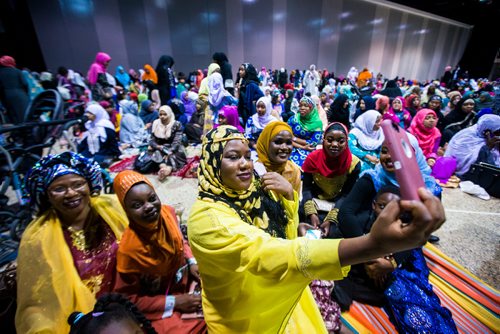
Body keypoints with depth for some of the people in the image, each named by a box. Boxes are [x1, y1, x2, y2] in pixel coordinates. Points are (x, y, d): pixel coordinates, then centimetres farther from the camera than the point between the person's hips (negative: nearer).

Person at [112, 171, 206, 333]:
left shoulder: (168, 212, -16)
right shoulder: (129, 248, -30)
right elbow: (127, 298, -15)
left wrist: (192, 263, -9)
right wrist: (174, 302, -18)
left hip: (186, 279, 5)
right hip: (160, 306, -5)